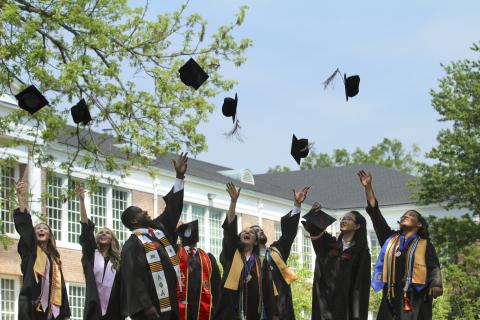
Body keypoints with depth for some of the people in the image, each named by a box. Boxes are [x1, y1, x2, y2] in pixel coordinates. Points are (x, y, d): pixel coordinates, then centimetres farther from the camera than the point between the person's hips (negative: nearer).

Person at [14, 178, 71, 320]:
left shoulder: (54, 256, 22)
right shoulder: (30, 248, 9)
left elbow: (59, 282, 18)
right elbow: (24, 225, -7)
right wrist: (22, 197, -21)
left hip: (51, 306, 5)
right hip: (32, 304, -5)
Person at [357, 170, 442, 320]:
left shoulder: (425, 245, 11)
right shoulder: (390, 239, 19)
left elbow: (434, 268, -1)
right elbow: (375, 213, 17)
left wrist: (436, 285, -23)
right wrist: (368, 187, 12)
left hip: (415, 299, -3)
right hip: (391, 298, 3)